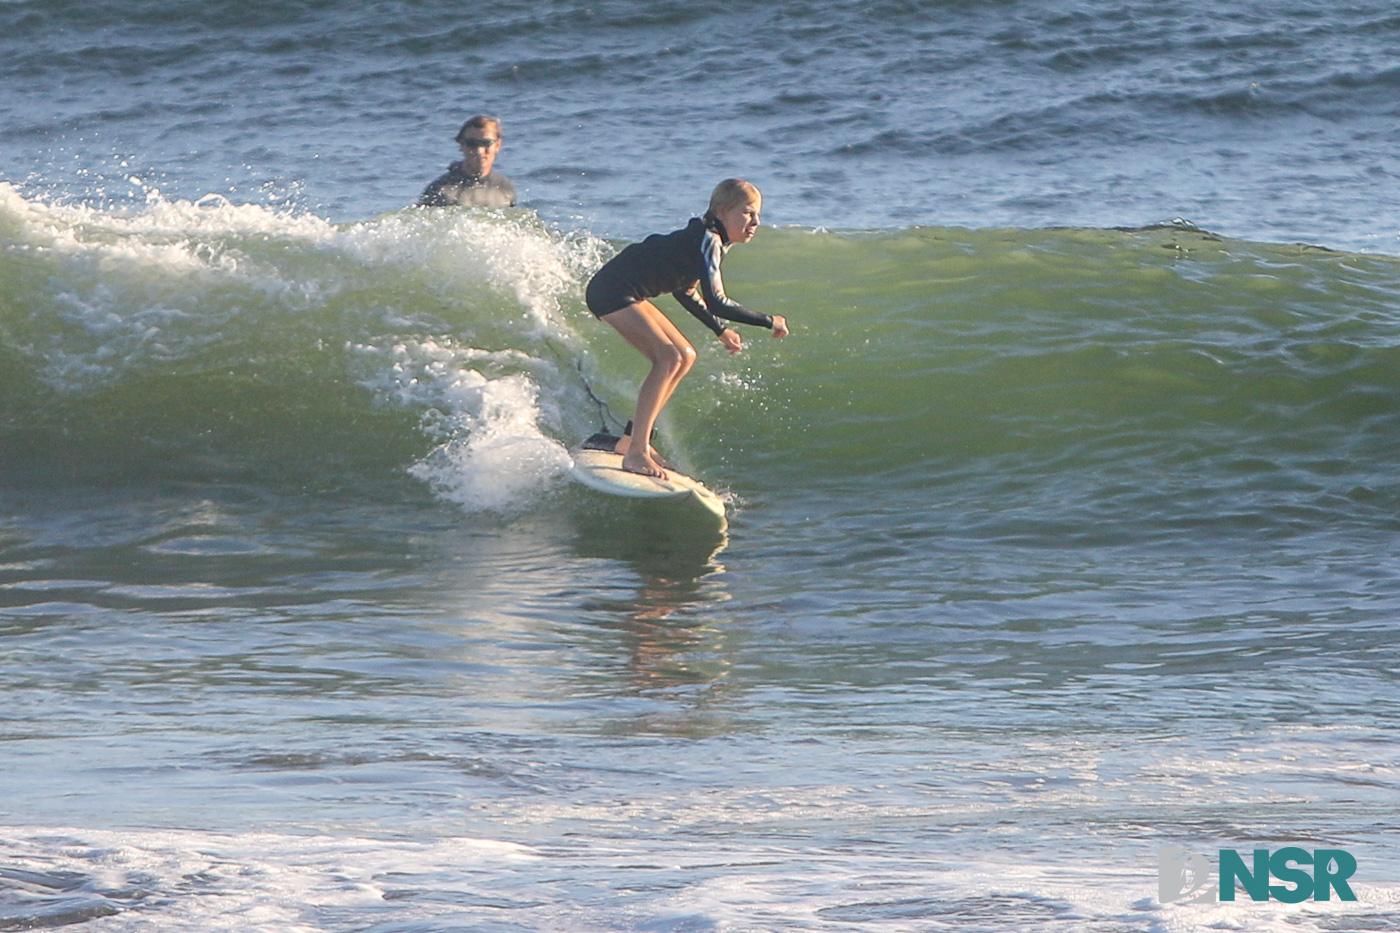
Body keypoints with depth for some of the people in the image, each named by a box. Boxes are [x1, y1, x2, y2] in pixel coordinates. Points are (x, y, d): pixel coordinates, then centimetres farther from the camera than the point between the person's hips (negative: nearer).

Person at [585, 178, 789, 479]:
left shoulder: (709, 239, 10)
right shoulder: (707, 240, -20)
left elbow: (685, 290, 24)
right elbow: (715, 301, -29)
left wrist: (720, 331, 23)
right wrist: (768, 321, -21)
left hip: (630, 294, 11)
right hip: (611, 291, -11)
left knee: (686, 356, 14)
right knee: (668, 358, -22)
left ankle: (631, 440, 16)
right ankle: (636, 452, -23)